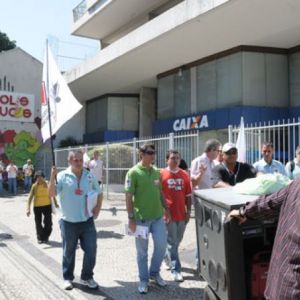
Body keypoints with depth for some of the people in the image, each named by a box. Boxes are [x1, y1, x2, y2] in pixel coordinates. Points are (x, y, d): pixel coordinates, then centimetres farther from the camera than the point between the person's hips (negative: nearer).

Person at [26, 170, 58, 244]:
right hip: (37, 206, 0)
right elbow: (30, 197, -11)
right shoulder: (34, 186, -8)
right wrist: (28, 208, -19)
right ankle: (40, 238, 25)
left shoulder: (47, 184, -5)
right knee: (38, 223, 8)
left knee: (48, 222, 0)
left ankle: (45, 237, 21)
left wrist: (55, 203, 12)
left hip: (47, 205, 0)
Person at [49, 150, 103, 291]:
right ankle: (67, 278, 31)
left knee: (91, 250, 6)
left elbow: (99, 193, 14)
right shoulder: (62, 176, -8)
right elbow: (52, 194, -17)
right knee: (69, 252, 12)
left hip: (87, 221, 3)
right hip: (69, 222, -3)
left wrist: (98, 208, 2)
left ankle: (87, 277, 26)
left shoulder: (89, 176, 3)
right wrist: (52, 177, -29)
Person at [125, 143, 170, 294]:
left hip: (158, 216, 5)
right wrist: (131, 217, -16)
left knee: (161, 245, 8)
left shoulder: (156, 171, 7)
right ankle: (144, 280, 24)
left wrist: (166, 209, 14)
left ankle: (154, 273, 31)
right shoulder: (133, 172, -11)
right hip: (142, 218, -5)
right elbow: (129, 197, -13)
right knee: (142, 251, 7)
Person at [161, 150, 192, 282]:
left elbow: (188, 195, 9)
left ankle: (167, 257, 42)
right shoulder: (161, 174, -7)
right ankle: (176, 270, 9)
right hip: (169, 214, -4)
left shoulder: (184, 175, 5)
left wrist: (188, 211, 4)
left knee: (176, 241, 18)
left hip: (181, 214, 4)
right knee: (172, 243, 1)